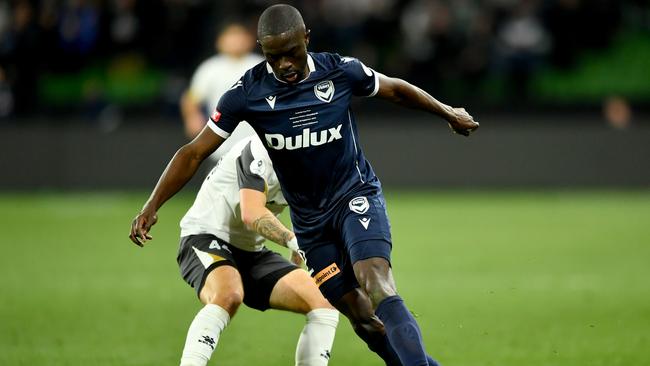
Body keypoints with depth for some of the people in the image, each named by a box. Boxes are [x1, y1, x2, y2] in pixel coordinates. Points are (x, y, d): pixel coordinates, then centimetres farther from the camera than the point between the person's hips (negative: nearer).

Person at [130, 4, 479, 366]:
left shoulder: (340, 71, -11)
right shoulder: (248, 92, -12)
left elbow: (396, 89, 8)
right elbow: (195, 153, -7)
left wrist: (449, 113, 21)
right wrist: (152, 207, -13)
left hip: (356, 196, -2)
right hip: (309, 219, 2)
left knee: (376, 286, -27)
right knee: (362, 318, -5)